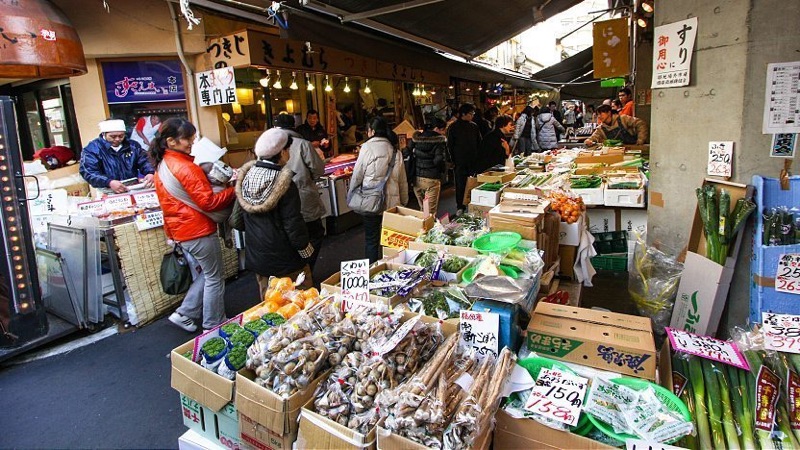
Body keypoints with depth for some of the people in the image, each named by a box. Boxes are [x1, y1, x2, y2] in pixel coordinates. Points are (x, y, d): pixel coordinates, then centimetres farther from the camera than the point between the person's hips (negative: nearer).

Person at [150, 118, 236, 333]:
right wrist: (234, 191, -13)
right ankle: (214, 327, 16)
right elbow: (209, 202, -22)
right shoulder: (186, 168, -21)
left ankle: (185, 313, 24)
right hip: (198, 230, -9)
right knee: (214, 278, 5)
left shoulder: (162, 165, 9)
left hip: (180, 230, 9)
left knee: (206, 272, 23)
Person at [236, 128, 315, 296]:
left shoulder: (246, 176, -3)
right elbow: (293, 224, -18)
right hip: (284, 259, -6)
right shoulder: (284, 184, -21)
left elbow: (238, 220, 6)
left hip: (256, 256, 7)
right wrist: (306, 250, -5)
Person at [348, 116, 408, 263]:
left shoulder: (367, 147, -8)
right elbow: (402, 180, 8)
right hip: (392, 202, 4)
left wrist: (350, 196, 7)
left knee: (371, 240, 6)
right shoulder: (396, 150, 4)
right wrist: (404, 201, 18)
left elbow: (357, 175, -6)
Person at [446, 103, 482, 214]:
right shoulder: (453, 127, -2)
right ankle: (460, 207, 9)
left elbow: (479, 142, 14)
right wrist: (453, 159, -5)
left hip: (473, 160, 4)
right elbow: (450, 145, 0)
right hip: (460, 162, -3)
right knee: (460, 184, 0)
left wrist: (478, 157, 4)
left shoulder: (474, 126, 10)